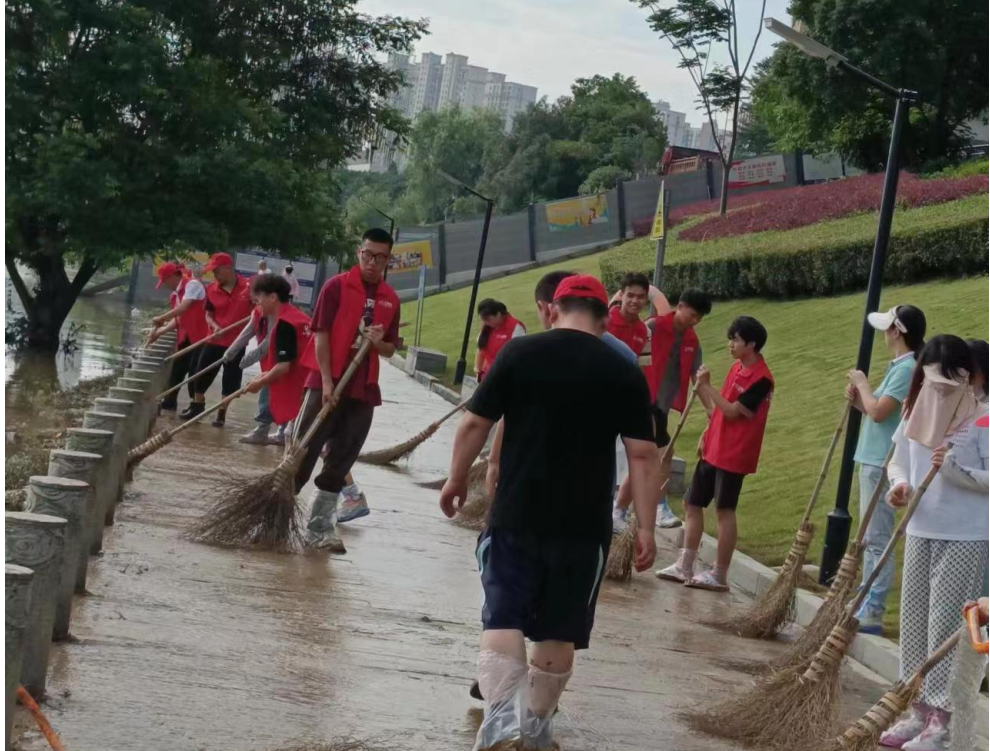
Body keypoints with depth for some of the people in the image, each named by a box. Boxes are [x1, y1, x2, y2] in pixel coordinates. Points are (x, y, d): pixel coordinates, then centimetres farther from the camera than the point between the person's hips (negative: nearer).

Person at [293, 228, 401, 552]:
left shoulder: (391, 299, 8)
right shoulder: (337, 286, -5)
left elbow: (390, 349, 15)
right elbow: (321, 335, -8)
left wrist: (379, 342, -9)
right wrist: (326, 381, -14)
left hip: (364, 390, 4)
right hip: (327, 382, -4)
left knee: (340, 461, 7)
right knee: (303, 452, -1)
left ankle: (320, 527, 13)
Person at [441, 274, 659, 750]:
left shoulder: (518, 354, -2)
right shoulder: (625, 374, 0)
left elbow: (474, 424, 1)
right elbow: (642, 455, -3)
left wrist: (457, 480, 16)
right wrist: (646, 527, 1)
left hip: (516, 516, -1)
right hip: (584, 525, 1)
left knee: (503, 617, 3)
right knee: (558, 629, 14)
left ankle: (501, 711, -18)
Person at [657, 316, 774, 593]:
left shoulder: (761, 378, -17)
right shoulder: (736, 368, 11)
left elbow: (732, 411, -20)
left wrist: (707, 385, -19)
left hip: (733, 455, -9)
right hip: (713, 448, 9)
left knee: (725, 511, -2)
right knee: (693, 504, 11)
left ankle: (719, 575, 6)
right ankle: (685, 567, 17)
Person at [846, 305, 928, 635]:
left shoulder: (906, 369, -17)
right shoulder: (901, 366, 14)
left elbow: (879, 412, -21)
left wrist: (862, 384, -7)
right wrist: (859, 400, 6)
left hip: (883, 464, -11)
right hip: (875, 460, 11)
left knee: (876, 540, -7)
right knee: (871, 538, 16)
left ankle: (873, 614, -5)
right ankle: (867, 607, 24)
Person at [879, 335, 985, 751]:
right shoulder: (917, 410, 6)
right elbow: (900, 461, 14)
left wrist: (958, 472, -27)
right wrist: (900, 486, -7)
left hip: (964, 536, -7)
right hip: (921, 530, 7)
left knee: (947, 625, -5)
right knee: (914, 622, 11)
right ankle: (919, 711, 21)